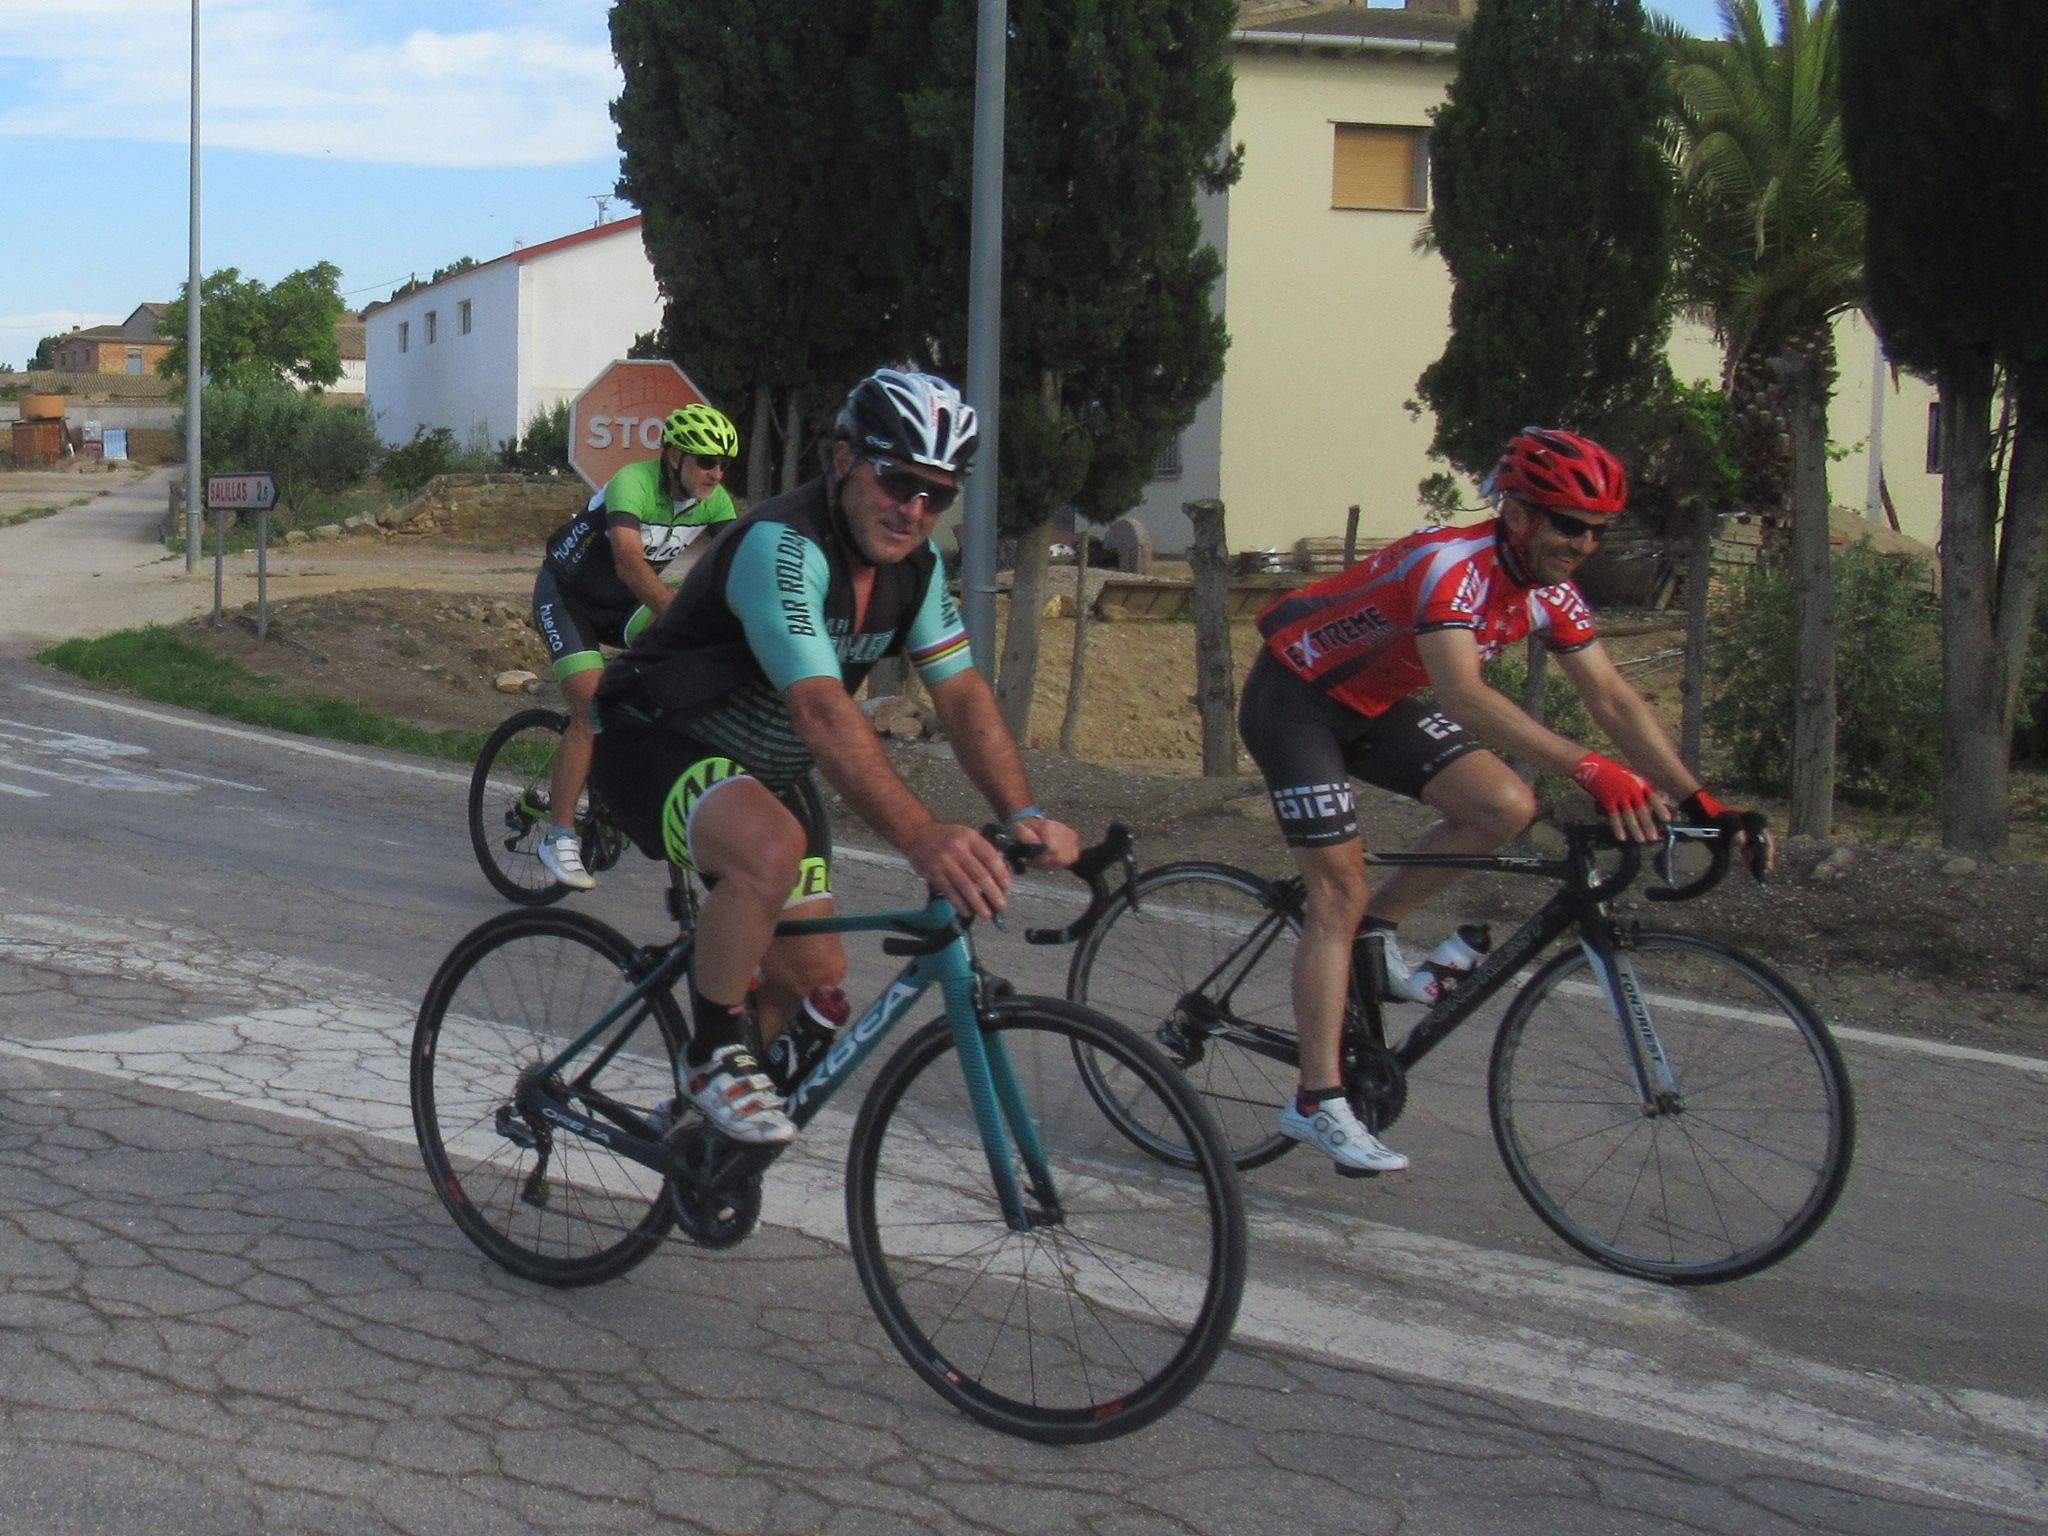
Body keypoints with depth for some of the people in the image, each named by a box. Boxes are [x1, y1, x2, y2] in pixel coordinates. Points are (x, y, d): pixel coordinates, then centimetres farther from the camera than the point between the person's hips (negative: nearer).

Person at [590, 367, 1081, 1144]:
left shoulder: (916, 563, -4)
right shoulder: (784, 546, -30)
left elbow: (963, 695, -8)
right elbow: (822, 710, -41)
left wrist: (1025, 814, -25)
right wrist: (921, 836, -53)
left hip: (759, 769, 8)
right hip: (656, 742, -8)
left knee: (812, 975, 4)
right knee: (772, 846, -38)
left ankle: (710, 1107, 32)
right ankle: (715, 1057, -17)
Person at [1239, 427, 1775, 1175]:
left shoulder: (1550, 595, -7)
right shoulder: (1451, 565, -33)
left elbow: (1615, 700, -6)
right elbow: (1464, 697, -47)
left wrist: (1703, 803, -14)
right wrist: (1589, 769, -56)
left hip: (1374, 703, 8)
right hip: (1295, 695, -8)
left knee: (1507, 806, -12)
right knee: (1341, 887, -13)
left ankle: (1375, 932, 6)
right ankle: (1318, 1102, -9)